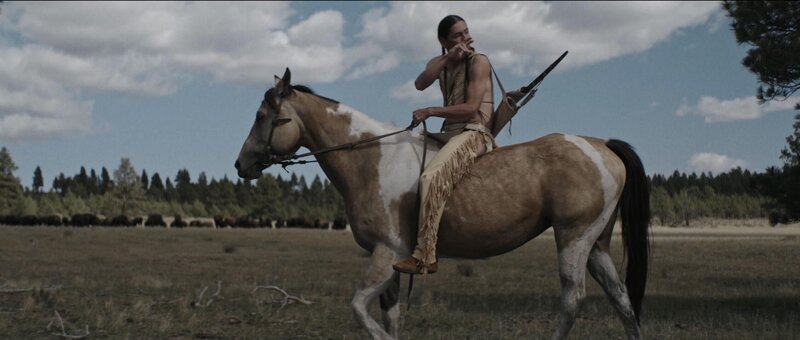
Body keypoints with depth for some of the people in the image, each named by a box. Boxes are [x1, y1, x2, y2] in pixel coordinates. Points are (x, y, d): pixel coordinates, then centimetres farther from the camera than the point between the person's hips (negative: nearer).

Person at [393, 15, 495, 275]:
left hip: (474, 133, -9)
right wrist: (448, 59, -17)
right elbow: (420, 84, -8)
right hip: (450, 133, 9)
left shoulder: (478, 62, -5)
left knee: (431, 178, -31)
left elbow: (471, 108, -15)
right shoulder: (440, 63, 14)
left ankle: (424, 256, -35)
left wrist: (430, 112, -15)